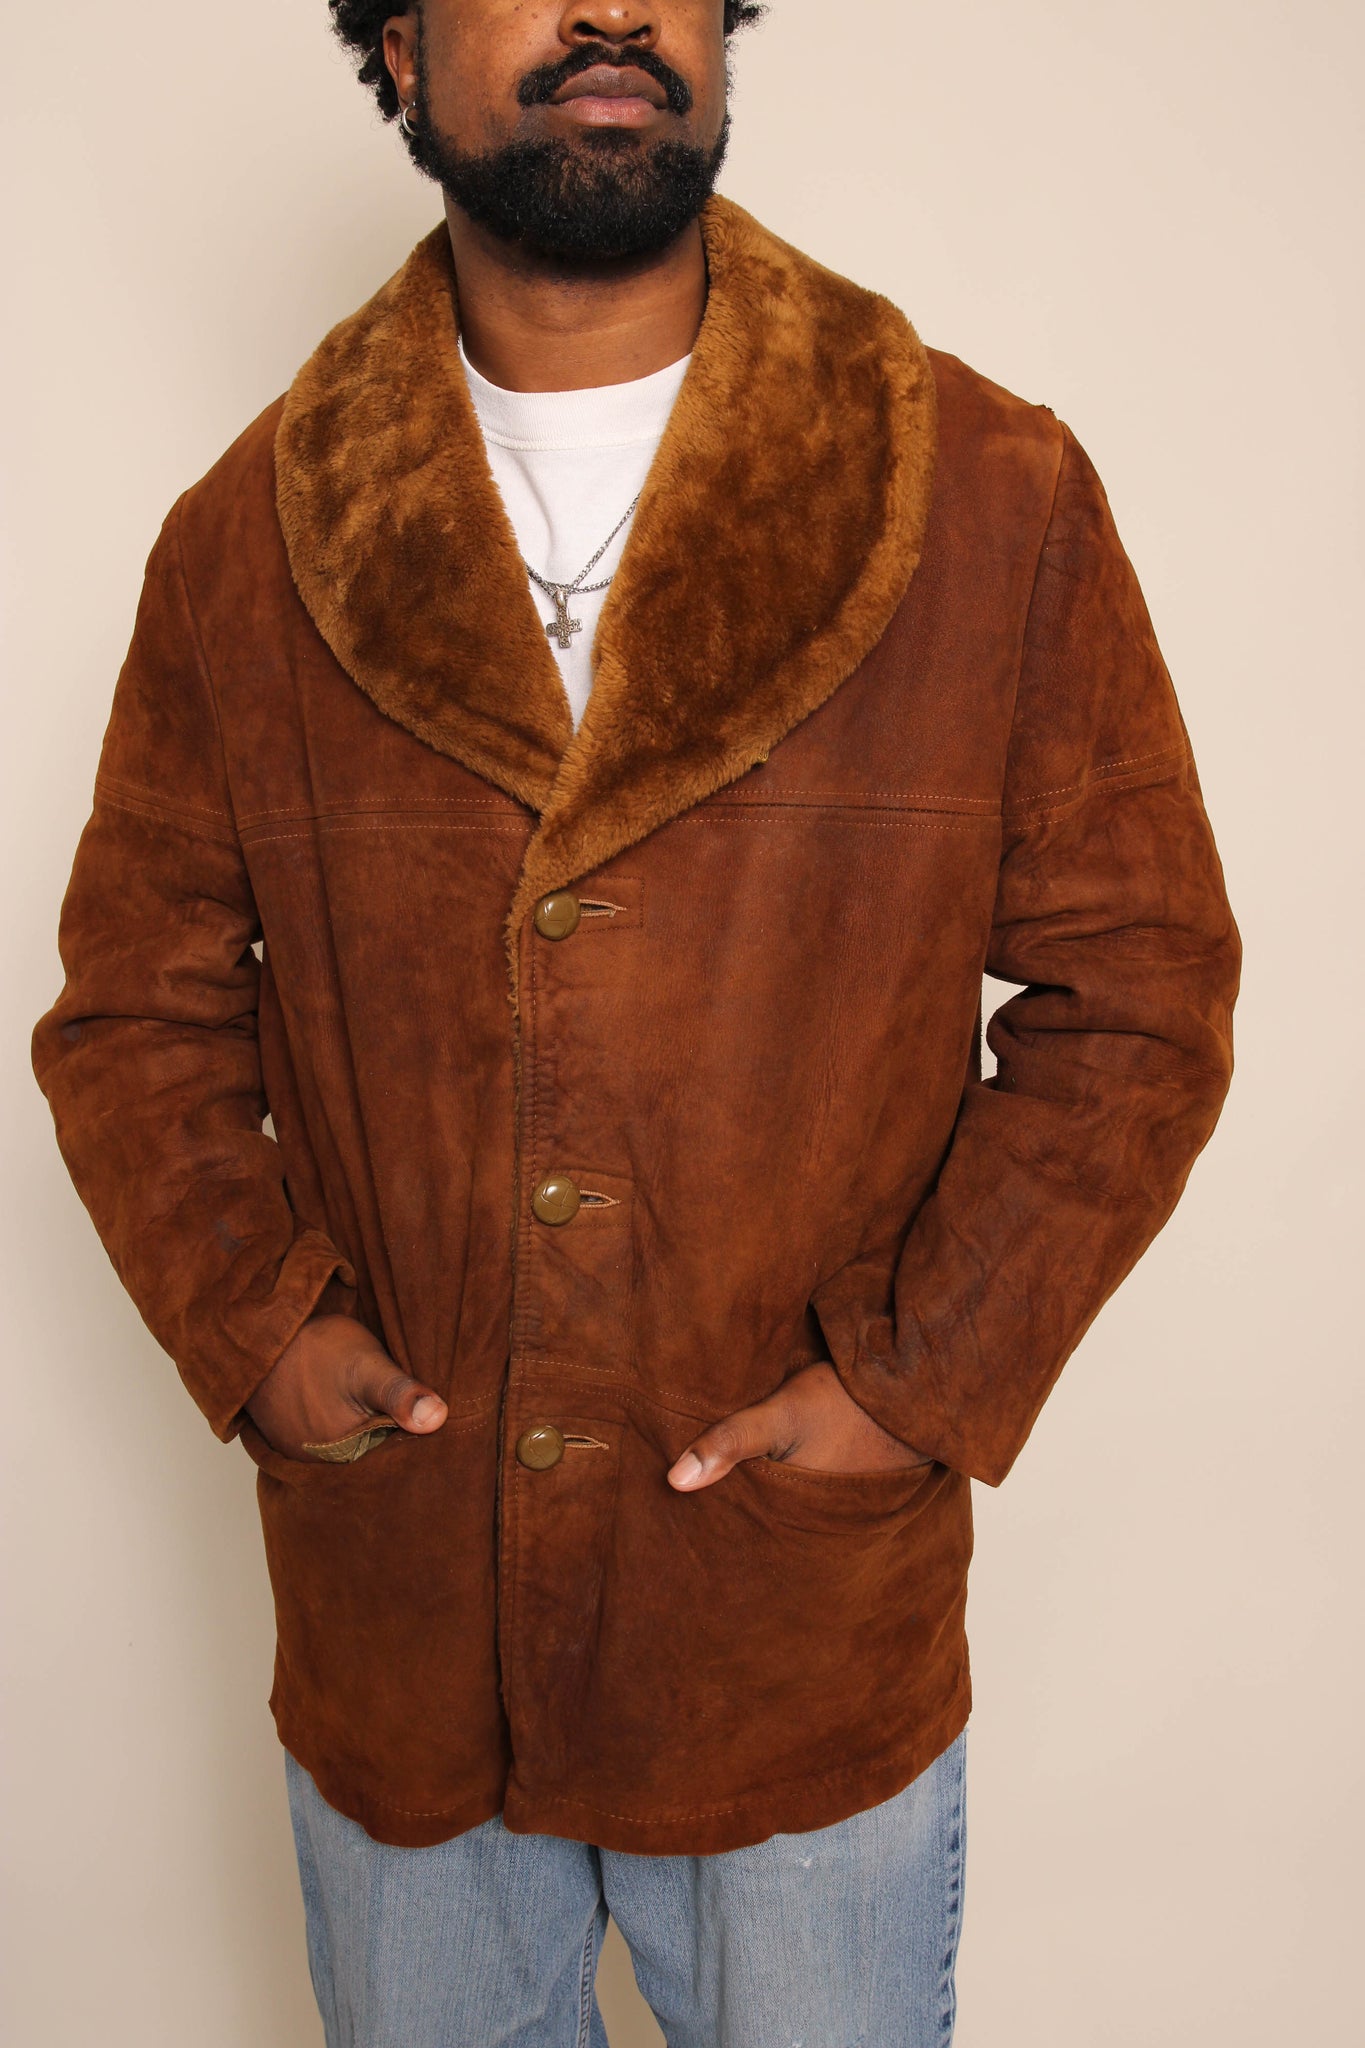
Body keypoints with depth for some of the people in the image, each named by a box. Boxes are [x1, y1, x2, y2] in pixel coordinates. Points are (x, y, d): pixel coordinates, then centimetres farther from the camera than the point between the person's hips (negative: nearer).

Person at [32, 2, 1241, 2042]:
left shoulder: (994, 500, -7)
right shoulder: (249, 539, -2)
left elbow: (1139, 995, -4)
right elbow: (132, 1006, 5)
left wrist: (929, 1379, -11)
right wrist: (250, 1324, -8)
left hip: (814, 1638, -1)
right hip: (389, 1635, 2)